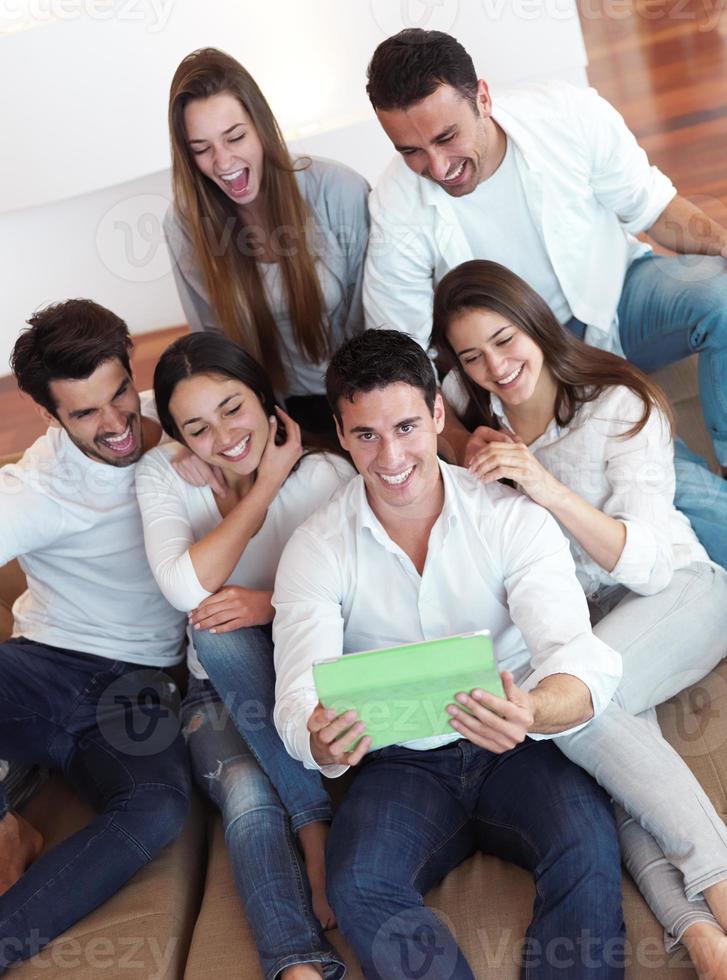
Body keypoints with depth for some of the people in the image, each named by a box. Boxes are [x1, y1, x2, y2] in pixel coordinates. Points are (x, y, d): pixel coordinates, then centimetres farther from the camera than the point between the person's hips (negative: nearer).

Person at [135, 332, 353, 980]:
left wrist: (276, 606, -29)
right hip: (222, 691, 1)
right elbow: (187, 589, -22)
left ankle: (314, 833, -27)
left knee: (221, 630, -32)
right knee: (250, 802, -31)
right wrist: (266, 485, -19)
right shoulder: (163, 475, -6)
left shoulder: (327, 474, -10)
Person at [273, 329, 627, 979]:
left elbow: (581, 658, -18)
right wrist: (320, 741, -38)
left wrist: (532, 713, -42)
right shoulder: (314, 549, -3)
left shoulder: (513, 518, -6)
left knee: (588, 847, -30)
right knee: (357, 887, -28)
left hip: (518, 752, 0)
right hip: (402, 764, 1)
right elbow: (299, 699, -12)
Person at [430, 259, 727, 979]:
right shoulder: (480, 422, 8)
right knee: (611, 733, -31)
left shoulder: (620, 404, -7)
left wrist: (548, 488, -28)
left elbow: (646, 565, -16)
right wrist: (477, 477, -9)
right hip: (568, 615, 4)